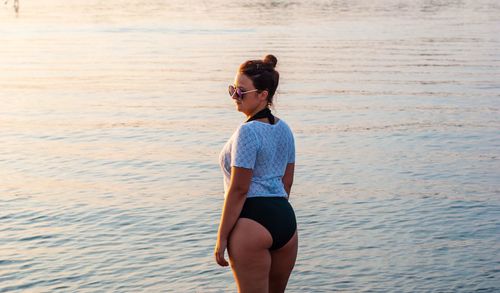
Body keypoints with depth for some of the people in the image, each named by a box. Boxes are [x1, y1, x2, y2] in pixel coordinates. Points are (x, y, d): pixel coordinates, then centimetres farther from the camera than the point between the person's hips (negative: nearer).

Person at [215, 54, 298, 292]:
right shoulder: (284, 129, 11)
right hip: (286, 218, 9)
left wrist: (221, 238, -12)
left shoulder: (247, 132, -14)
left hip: (252, 221, -8)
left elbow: (239, 190, -16)